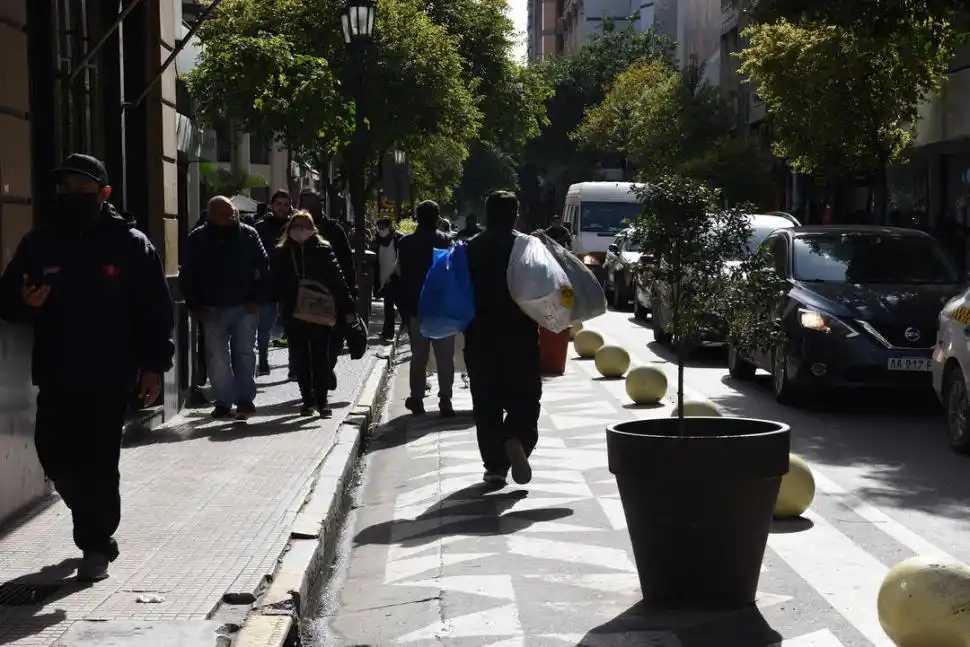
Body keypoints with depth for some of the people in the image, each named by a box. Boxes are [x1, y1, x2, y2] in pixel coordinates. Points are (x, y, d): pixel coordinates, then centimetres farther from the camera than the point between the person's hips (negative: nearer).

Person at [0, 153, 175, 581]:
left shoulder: (130, 244, 0)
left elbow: (156, 309, 0)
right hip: (56, 374, 4)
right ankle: (96, 528, 32)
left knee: (99, 462, -3)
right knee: (54, 454, 9)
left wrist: (154, 366, -5)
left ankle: (96, 545, 8)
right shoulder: (38, 243, 8)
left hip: (110, 376, -4)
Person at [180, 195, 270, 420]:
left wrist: (257, 299, -3)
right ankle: (223, 401, 9)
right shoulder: (197, 239, 0)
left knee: (245, 353, 0)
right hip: (212, 309, 1)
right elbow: (187, 276, 4)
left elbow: (263, 268, 4)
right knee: (217, 357, 0)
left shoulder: (248, 235, 0)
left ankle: (245, 399, 4)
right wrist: (196, 307, -2)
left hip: (245, 308, 0)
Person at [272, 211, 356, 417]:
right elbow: (276, 284, 7)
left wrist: (347, 307, -8)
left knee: (321, 357, 0)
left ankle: (322, 400, 7)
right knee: (300, 359, 8)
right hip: (294, 315, 2)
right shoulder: (281, 254, 6)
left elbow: (338, 280, -3)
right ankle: (308, 401, 18)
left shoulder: (323, 250, -1)